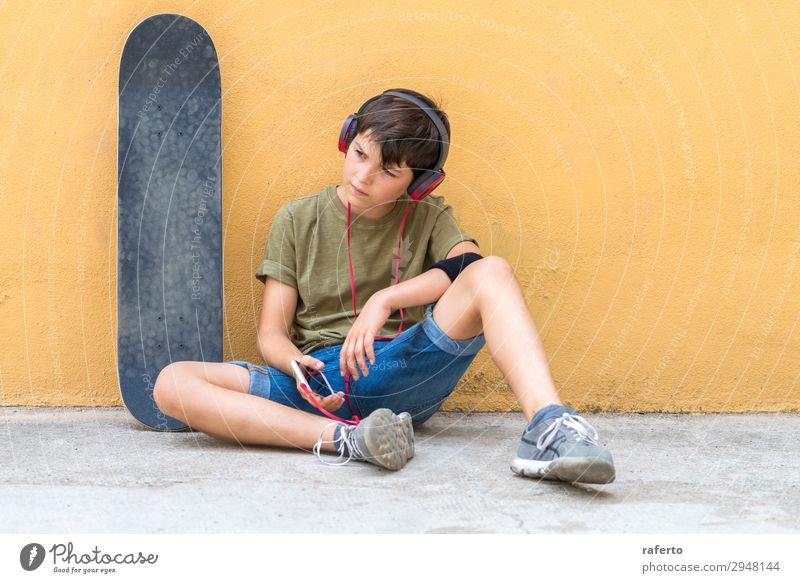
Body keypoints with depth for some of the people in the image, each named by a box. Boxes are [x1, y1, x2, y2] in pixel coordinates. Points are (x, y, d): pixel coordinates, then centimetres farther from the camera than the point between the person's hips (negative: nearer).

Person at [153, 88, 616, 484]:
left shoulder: (429, 218, 11)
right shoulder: (298, 219, 9)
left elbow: (471, 263, -13)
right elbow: (272, 333, 4)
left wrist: (384, 299, -23)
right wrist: (298, 365, -19)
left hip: (400, 372, 0)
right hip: (320, 379, 1)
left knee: (493, 273, -22)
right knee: (173, 383, -24)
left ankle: (547, 426, -40)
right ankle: (344, 439, -39)